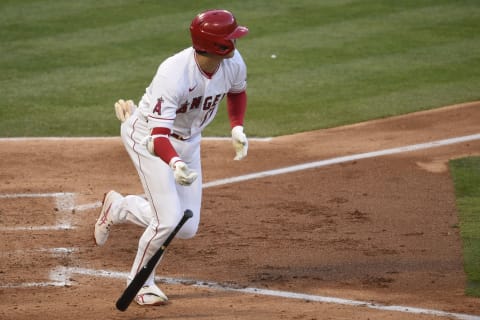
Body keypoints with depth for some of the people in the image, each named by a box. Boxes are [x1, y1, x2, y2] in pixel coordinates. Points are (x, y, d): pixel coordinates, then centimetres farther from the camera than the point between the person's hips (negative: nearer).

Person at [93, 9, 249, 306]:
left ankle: (118, 207, 27)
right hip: (148, 138, -7)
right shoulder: (174, 75, -36)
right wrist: (175, 163, -58)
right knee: (169, 220, -17)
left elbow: (237, 91, 11)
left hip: (188, 141, 7)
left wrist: (237, 128, -4)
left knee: (187, 228, 3)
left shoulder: (234, 64, -16)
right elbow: (159, 136, -39)